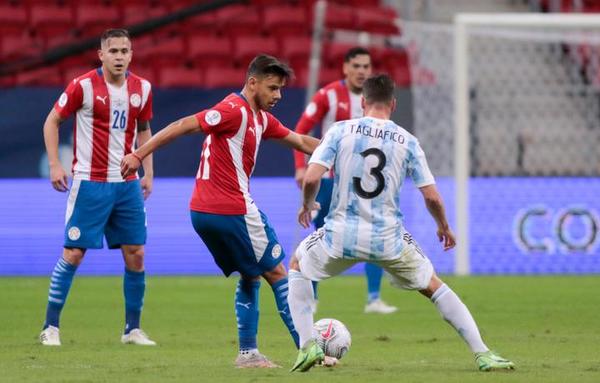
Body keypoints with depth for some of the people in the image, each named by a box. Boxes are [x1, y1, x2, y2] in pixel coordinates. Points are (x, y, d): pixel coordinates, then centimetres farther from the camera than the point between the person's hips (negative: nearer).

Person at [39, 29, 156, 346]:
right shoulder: (83, 86, -10)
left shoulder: (141, 89, 4)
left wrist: (148, 171, 12)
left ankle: (133, 329, 13)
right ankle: (50, 327, 4)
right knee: (73, 254, -4)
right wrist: (54, 165, -9)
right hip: (89, 183, -4)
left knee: (135, 255, 2)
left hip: (127, 184, 4)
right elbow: (52, 121, -1)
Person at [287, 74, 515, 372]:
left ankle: (307, 346, 15)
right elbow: (432, 197, 1)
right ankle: (482, 354, 11)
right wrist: (444, 228, 21)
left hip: (341, 236, -1)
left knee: (297, 266, 28)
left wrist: (307, 205, 12)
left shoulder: (341, 131, -2)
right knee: (433, 286, 20)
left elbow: (311, 178, -10)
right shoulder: (407, 141, 2)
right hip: (388, 240, 1)